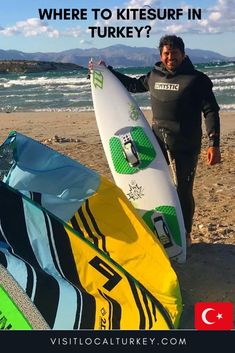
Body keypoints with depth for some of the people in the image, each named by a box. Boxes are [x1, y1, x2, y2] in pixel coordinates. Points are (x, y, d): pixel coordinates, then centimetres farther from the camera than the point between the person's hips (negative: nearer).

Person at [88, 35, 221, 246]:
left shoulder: (197, 79, -8)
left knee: (184, 191, 2)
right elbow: (133, 85, 25)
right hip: (158, 141, 5)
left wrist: (214, 143, -18)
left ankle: (185, 235, 23)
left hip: (186, 145, -5)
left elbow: (211, 112, -10)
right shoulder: (154, 76, 7)